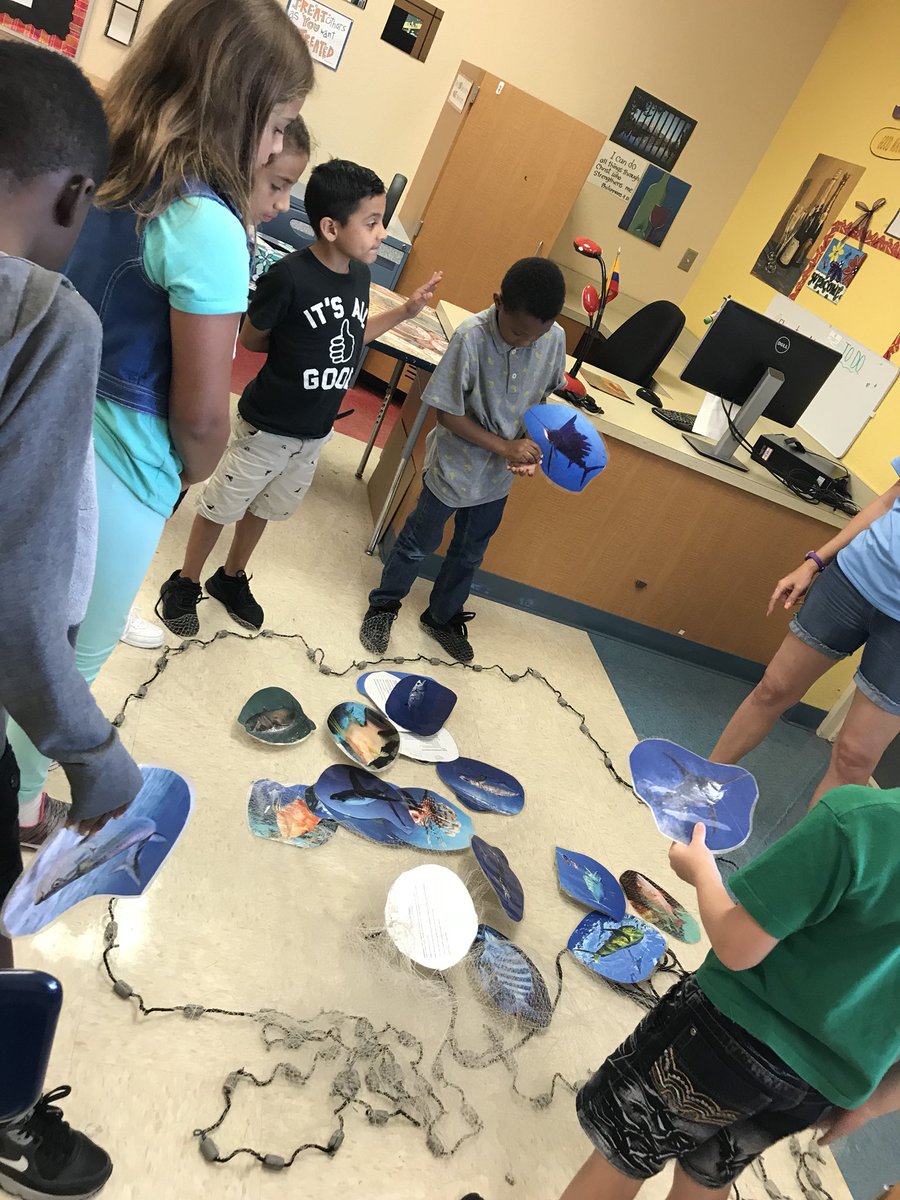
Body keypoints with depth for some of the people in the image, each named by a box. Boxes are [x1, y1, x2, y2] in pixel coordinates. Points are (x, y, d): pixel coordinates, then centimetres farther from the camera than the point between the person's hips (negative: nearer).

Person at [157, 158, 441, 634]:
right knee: (222, 504, 11)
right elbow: (251, 339, -11)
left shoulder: (360, 275, -2)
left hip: (315, 431, 7)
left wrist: (405, 311, 6)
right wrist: (297, 346, -9)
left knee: (265, 506, 22)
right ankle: (184, 583, 32)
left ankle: (232, 578, 44)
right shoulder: (288, 276, -23)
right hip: (266, 427, -6)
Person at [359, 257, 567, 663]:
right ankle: (383, 605, 40)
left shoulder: (555, 339, -14)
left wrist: (530, 448, -12)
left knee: (469, 554, 21)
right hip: (453, 466, -4)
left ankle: (443, 618, 45)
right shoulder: (471, 337, -27)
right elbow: (447, 412, -21)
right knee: (419, 543, 15)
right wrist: (504, 446, -25)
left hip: (498, 477, 5)